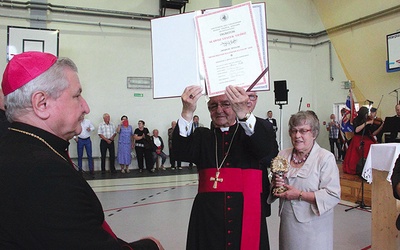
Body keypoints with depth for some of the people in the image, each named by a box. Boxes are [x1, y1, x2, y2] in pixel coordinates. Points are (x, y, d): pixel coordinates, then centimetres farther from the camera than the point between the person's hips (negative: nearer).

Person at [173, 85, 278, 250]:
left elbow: (265, 147, -16)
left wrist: (244, 113, -34)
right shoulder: (202, 136, 10)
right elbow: (181, 153, -10)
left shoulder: (248, 133, 7)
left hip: (247, 213, -1)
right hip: (208, 216, 1)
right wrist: (187, 113, -26)